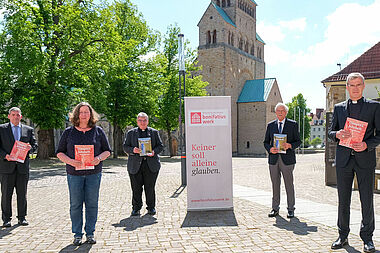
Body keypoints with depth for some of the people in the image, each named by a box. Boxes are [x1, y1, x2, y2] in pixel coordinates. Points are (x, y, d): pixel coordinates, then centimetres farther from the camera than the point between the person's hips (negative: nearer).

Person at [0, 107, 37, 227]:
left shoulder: (29, 130, 13)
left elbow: (35, 145, 11)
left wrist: (30, 148, -11)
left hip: (23, 166, 2)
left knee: (22, 194, 6)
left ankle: (22, 217, 15)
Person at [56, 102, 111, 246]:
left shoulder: (98, 131, 6)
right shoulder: (68, 132, 6)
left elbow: (107, 150, 9)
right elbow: (60, 153, 6)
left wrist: (99, 158, -12)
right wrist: (71, 161, -13)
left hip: (94, 173, 0)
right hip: (74, 173, 0)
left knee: (92, 204, 4)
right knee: (75, 204, 4)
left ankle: (90, 233, 17)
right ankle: (77, 234, 17)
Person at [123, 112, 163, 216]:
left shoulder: (154, 132, 14)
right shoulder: (131, 133, 12)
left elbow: (160, 146, 10)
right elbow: (125, 146, 7)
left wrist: (154, 152, -10)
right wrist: (133, 150, -14)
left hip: (151, 164, 0)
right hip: (135, 165, 0)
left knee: (150, 188, 3)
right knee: (136, 188, 2)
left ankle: (151, 207, 17)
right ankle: (136, 208, 14)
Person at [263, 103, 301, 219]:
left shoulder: (293, 124, 6)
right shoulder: (270, 125, 12)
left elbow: (298, 141, 4)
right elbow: (266, 142, 12)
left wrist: (290, 146, -16)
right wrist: (270, 149, -9)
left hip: (287, 159, -2)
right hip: (273, 159, 2)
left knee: (289, 184, 1)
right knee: (275, 184, 6)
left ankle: (291, 209, 12)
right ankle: (275, 208, 15)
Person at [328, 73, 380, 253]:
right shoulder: (339, 108, 13)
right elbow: (330, 132, 13)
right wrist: (337, 134, -10)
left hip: (365, 158, -2)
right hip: (343, 159, 2)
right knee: (343, 200, 7)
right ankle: (343, 236, 20)